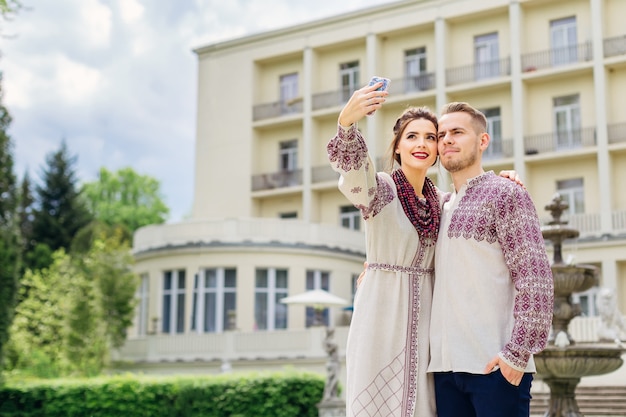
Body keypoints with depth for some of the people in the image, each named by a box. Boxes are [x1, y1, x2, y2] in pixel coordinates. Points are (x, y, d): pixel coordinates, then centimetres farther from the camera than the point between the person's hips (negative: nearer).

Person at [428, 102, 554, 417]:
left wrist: (518, 352, -17)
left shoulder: (505, 194, -1)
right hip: (445, 365, 6)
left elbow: (535, 277, -9)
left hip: (495, 365, -6)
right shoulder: (441, 207, 18)